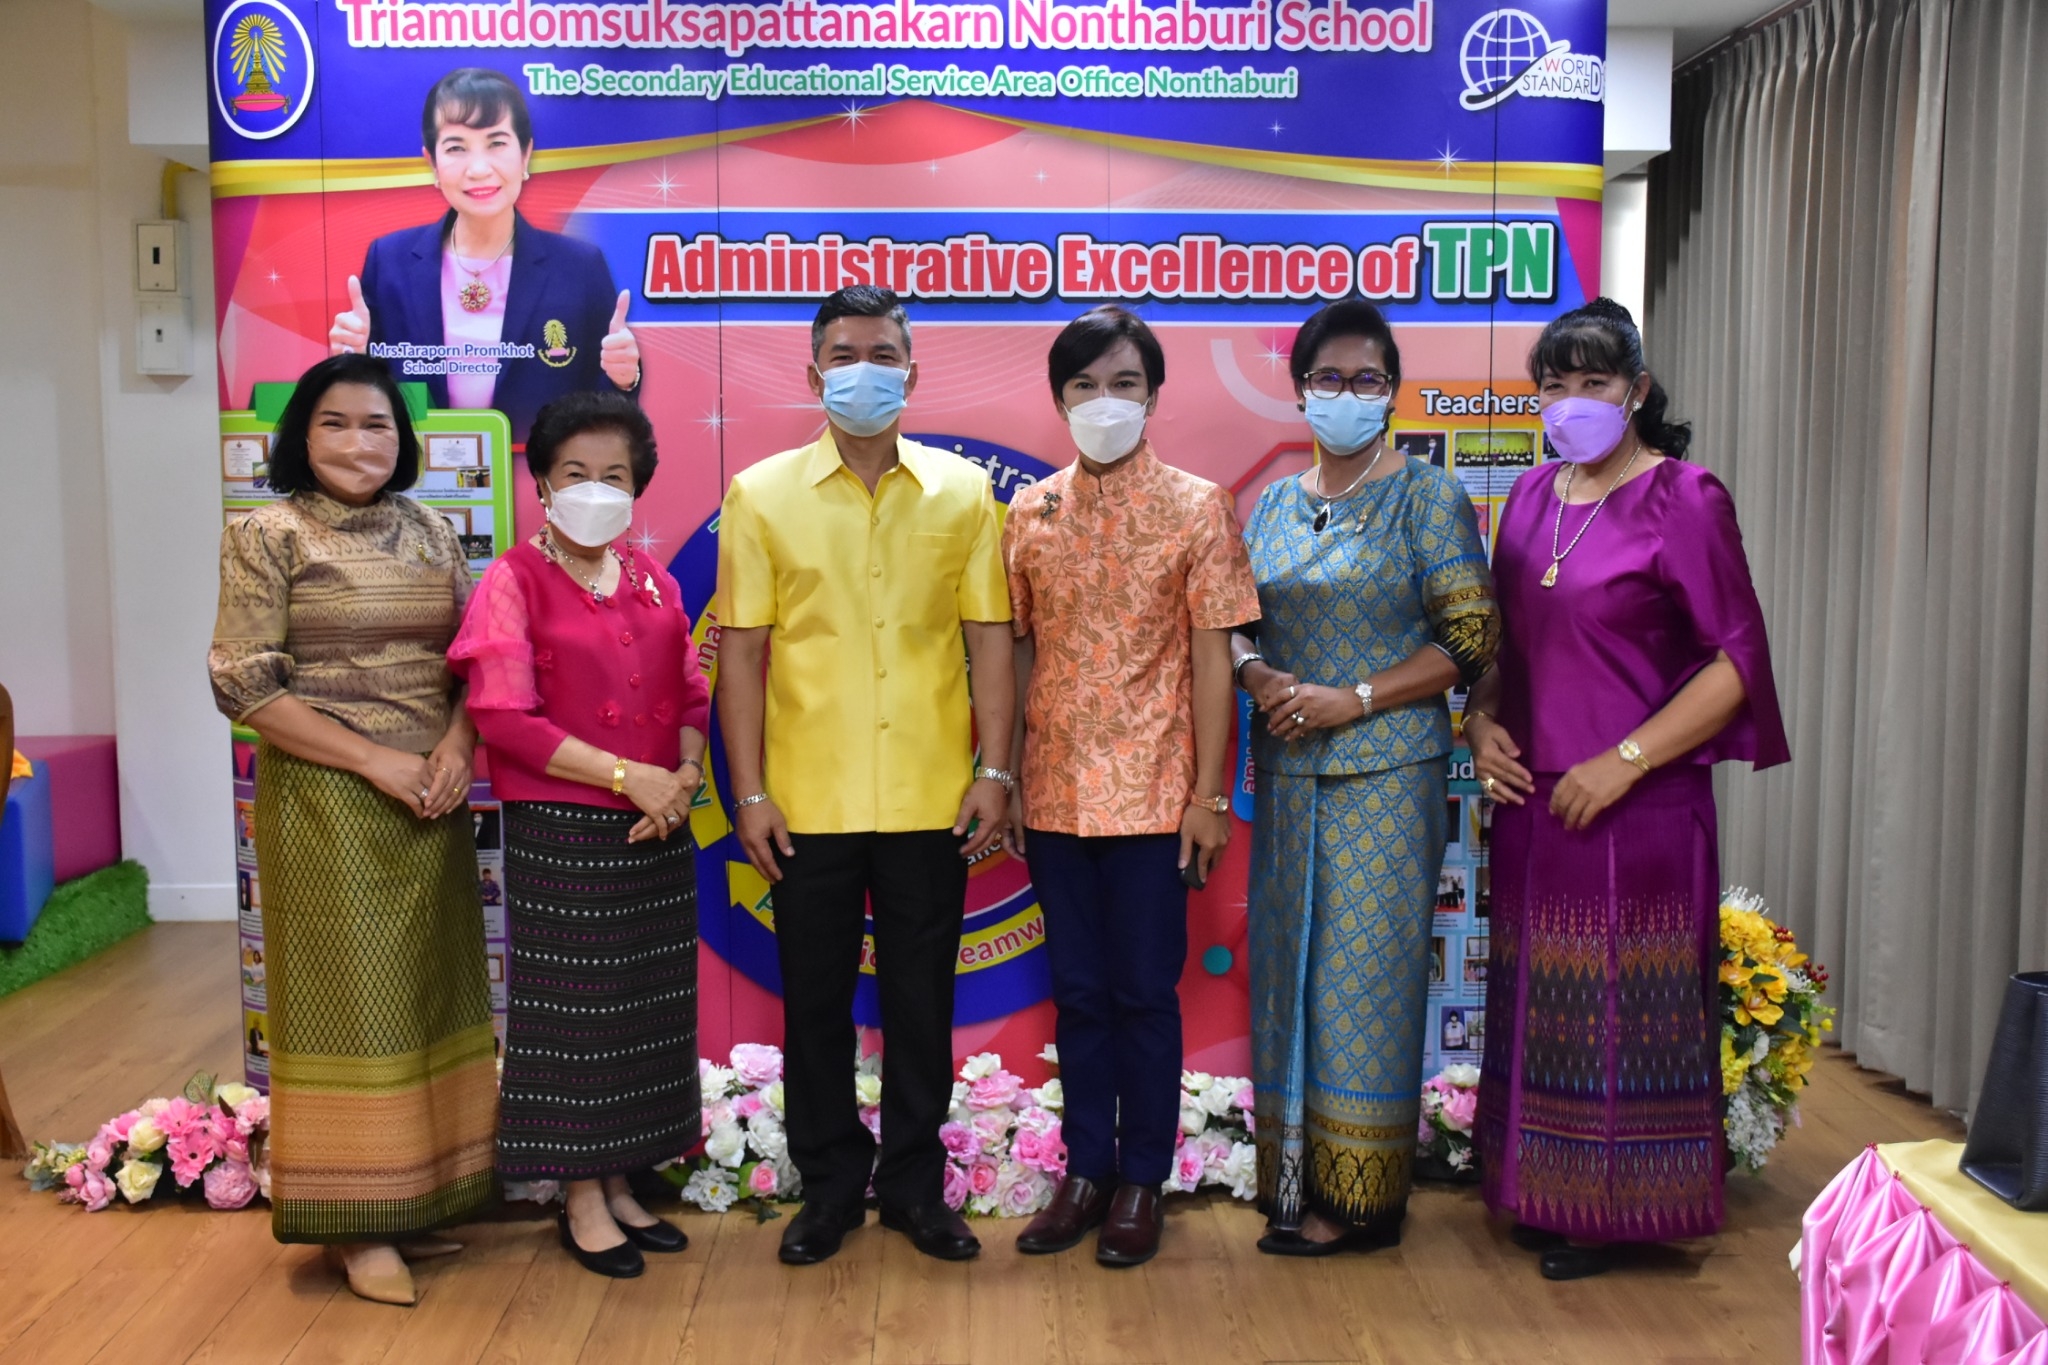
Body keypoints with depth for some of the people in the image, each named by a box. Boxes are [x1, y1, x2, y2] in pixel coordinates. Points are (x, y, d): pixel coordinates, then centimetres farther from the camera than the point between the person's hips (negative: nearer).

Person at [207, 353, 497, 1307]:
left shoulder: (431, 534, 10)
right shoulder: (268, 535, -4)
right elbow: (244, 686, -10)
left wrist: (457, 747, -8)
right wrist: (378, 762, -14)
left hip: (432, 800, 5)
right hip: (325, 803, -5)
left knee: (428, 996, 9)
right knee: (349, 1000, 1)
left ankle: (416, 1200, 23)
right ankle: (354, 1222, 14)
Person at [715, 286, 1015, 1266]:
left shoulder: (961, 492, 4)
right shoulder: (761, 495, 1)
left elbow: (989, 636, 3)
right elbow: (741, 648, 0)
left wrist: (995, 770, -3)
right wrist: (749, 791, -4)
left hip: (931, 799, 1)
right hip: (809, 801, 0)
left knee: (921, 998, 11)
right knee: (815, 999, 10)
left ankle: (915, 1184, 28)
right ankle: (828, 1186, 27)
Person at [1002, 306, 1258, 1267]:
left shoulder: (1196, 508, -2)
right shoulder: (1030, 513, 6)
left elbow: (1213, 656, -4)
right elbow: (1018, 653, 8)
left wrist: (1208, 796, -8)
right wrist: (1004, 780, 5)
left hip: (1151, 792, -3)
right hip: (1054, 793, 3)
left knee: (1145, 993, 6)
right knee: (1078, 993, 12)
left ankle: (1142, 1181, 21)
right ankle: (1087, 1169, 26)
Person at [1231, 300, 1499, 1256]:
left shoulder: (1427, 496, -2)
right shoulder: (1274, 505, 13)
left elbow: (1472, 637, -8)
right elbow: (1238, 624, 16)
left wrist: (1353, 699, -16)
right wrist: (1263, 678, -7)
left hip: (1387, 771, -5)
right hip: (1289, 771, 5)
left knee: (1363, 967, -2)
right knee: (1290, 964, 8)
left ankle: (1361, 1197, 10)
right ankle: (1295, 1175, 20)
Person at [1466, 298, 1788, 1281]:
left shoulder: (1683, 500, -9)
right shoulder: (1534, 495, 10)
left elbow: (1738, 661, -11)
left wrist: (1624, 761, -16)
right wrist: (1483, 719, 1)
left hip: (1637, 805, -6)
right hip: (1534, 797, 6)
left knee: (1624, 1008, 4)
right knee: (1539, 1003, 13)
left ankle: (1615, 1210, 20)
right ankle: (1545, 1192, 29)